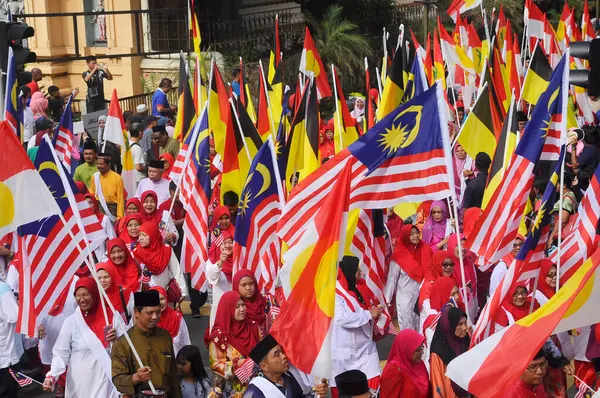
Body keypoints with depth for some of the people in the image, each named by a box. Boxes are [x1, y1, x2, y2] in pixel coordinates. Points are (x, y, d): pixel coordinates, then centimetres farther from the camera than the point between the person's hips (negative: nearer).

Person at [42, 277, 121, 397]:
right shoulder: (71, 322, -3)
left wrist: (117, 339, -13)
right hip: (81, 383, -1)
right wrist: (51, 376, -18)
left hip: (107, 381, 1)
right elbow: (60, 354, -5)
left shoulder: (111, 317, 1)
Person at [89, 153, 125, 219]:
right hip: (98, 209, 4)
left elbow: (120, 199, -7)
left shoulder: (117, 178, -8)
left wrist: (119, 217, -11)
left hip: (112, 209, -4)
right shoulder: (95, 176, 5)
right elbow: (91, 195, 12)